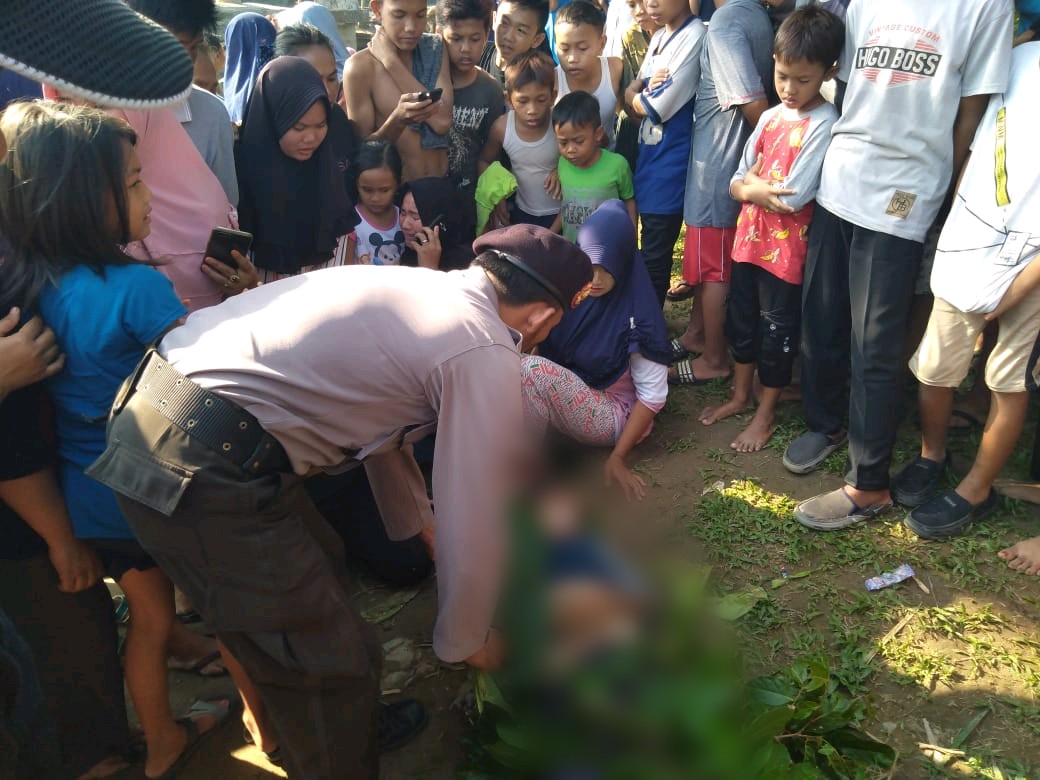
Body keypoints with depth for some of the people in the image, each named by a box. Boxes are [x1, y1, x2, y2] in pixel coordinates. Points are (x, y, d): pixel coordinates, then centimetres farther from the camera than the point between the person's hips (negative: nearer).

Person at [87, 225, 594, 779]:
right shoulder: (485, 354, -10)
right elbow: (474, 521, -6)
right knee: (334, 663, 4)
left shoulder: (417, 289, 16)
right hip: (204, 469, -10)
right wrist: (466, 640, 13)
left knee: (318, 566, 28)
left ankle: (341, 722, 50)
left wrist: (418, 524, 43)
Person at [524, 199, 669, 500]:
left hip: (613, 416, -5)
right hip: (565, 402, 5)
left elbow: (653, 395, -15)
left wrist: (617, 457, -17)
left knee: (532, 371, -31)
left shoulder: (637, 315, -19)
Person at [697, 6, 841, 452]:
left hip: (786, 248, -6)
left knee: (777, 330, 7)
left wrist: (751, 186, -8)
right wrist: (758, 189, -16)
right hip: (749, 237, 7)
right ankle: (740, 396, 36)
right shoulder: (770, 117, 6)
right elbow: (736, 183, 5)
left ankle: (766, 414, 24)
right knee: (741, 318, 17)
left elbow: (793, 198, -21)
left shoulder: (824, 125, -15)